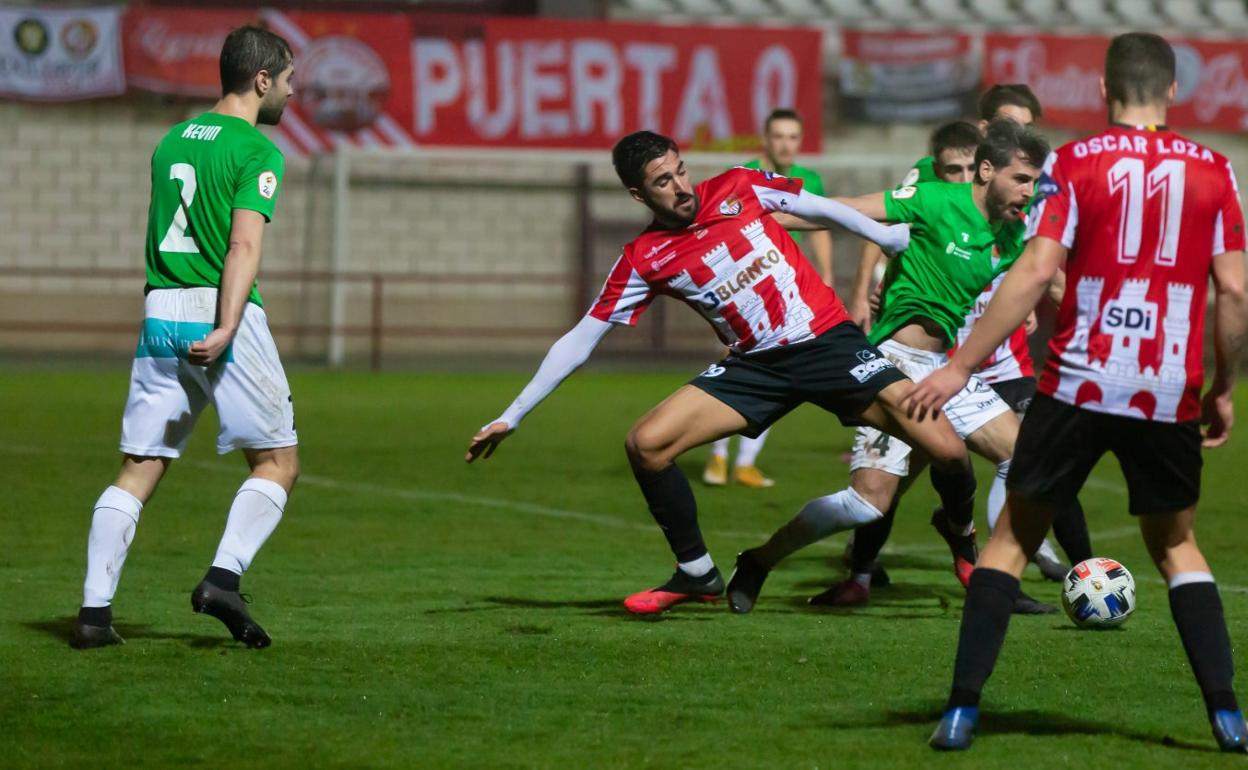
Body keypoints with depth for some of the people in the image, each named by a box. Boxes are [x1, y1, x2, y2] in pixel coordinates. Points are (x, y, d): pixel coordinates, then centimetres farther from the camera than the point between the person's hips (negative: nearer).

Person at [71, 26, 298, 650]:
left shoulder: (172, 141, 18)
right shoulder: (256, 151, -5)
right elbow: (244, 245, -16)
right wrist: (226, 329, -26)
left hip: (159, 314, 7)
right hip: (219, 315, -6)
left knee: (137, 470, 6)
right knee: (277, 462, 4)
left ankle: (94, 610, -3)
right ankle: (223, 577, -12)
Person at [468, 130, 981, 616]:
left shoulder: (739, 190, -3)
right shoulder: (644, 260, -1)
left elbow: (825, 211, 12)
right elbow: (578, 343, 1)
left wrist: (891, 239, 14)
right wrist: (512, 415, -3)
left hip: (828, 340, -2)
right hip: (755, 365, 2)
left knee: (946, 449, -16)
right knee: (645, 443, -15)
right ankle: (697, 574, 6)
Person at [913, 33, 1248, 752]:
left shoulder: (1075, 163, -3)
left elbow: (1035, 273, -11)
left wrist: (961, 366, -8)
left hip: (1078, 385, -2)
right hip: (1171, 395, 2)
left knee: (1014, 537, 11)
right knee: (1178, 546, 20)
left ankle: (963, 709, 3)